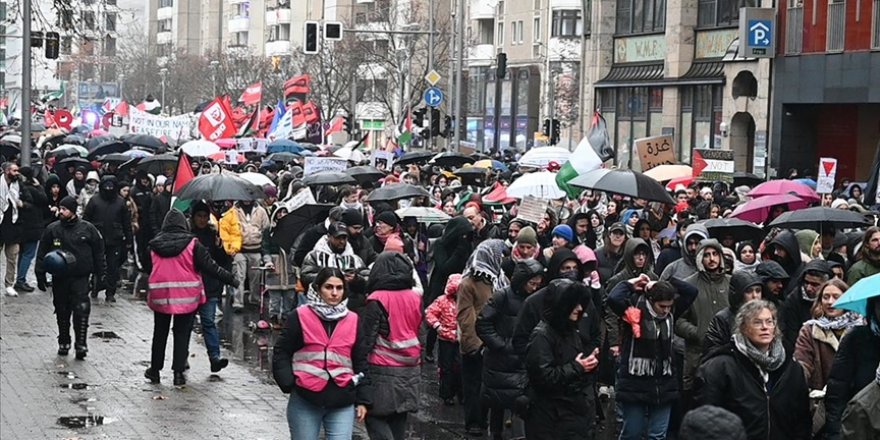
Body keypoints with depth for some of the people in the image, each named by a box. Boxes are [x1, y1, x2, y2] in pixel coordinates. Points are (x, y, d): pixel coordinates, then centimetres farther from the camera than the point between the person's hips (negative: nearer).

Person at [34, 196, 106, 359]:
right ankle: (63, 342, 23)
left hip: (80, 278, -2)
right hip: (59, 278, 2)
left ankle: (81, 344, -8)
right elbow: (42, 254, 8)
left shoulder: (87, 229, 0)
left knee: (81, 310, -12)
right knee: (62, 312, 10)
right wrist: (40, 276, 5)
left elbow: (98, 252, 7)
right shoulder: (52, 229, 3)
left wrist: (100, 273, 5)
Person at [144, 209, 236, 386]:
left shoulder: (155, 245, 1)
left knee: (160, 333, 16)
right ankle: (179, 372, 4)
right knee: (182, 333, 6)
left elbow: (147, 267, 8)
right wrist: (231, 279, -1)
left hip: (160, 295, 2)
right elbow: (210, 266, -8)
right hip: (186, 296, -2)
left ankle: (155, 370, 24)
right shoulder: (192, 244, -8)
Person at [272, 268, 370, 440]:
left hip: (342, 402, 1)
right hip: (305, 401, -1)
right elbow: (281, 353, 3)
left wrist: (362, 400, 9)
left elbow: (360, 362, 12)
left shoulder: (352, 321, 7)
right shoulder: (300, 317, -2)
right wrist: (289, 384, -9)